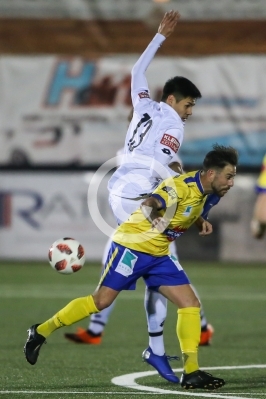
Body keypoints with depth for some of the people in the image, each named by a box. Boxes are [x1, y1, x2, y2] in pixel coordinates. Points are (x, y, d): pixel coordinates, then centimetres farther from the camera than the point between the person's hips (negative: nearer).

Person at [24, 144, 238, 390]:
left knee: (190, 304, -4)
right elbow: (150, 204, -40)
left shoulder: (201, 191, 5)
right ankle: (40, 332, 10)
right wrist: (157, 219, -60)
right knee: (101, 300, -7)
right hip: (132, 246, -8)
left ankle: (191, 372, -3)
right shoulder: (182, 185, -23)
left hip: (159, 254, 8)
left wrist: (199, 220, 10)